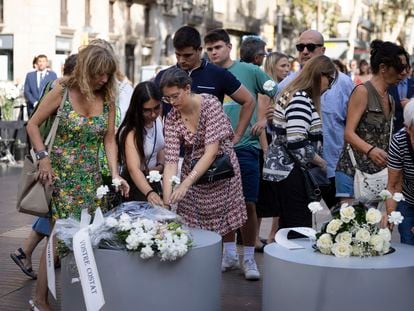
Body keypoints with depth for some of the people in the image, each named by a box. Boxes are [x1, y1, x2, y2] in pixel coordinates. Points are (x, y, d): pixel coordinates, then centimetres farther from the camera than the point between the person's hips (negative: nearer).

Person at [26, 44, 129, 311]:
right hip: (61, 173, -4)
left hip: (91, 176, 4)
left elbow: (110, 140, 3)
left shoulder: (107, 100, 2)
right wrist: (43, 157, -11)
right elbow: (33, 124, -2)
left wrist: (115, 173, -8)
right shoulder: (62, 92, -9)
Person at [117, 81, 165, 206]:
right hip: (135, 184, -6)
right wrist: (149, 193, -57)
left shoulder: (158, 120, -8)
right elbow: (134, 169, -40)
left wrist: (161, 165, -8)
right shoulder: (131, 132, -28)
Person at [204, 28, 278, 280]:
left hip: (245, 147, -3)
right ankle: (229, 254, 23)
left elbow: (279, 97, 3)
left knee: (248, 204, -1)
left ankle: (249, 258, 12)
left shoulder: (249, 70, 0)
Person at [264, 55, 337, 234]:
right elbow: (296, 143, -24)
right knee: (301, 227, -7)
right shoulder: (301, 100, -16)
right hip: (291, 172, -10)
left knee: (287, 226, 14)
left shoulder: (292, 94, 15)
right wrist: (321, 163, -9)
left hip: (282, 168, 10)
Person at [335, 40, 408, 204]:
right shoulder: (362, 91, -5)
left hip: (379, 172, 7)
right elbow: (349, 133, -13)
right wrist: (370, 150, -28)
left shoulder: (390, 99, 18)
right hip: (354, 170, -7)